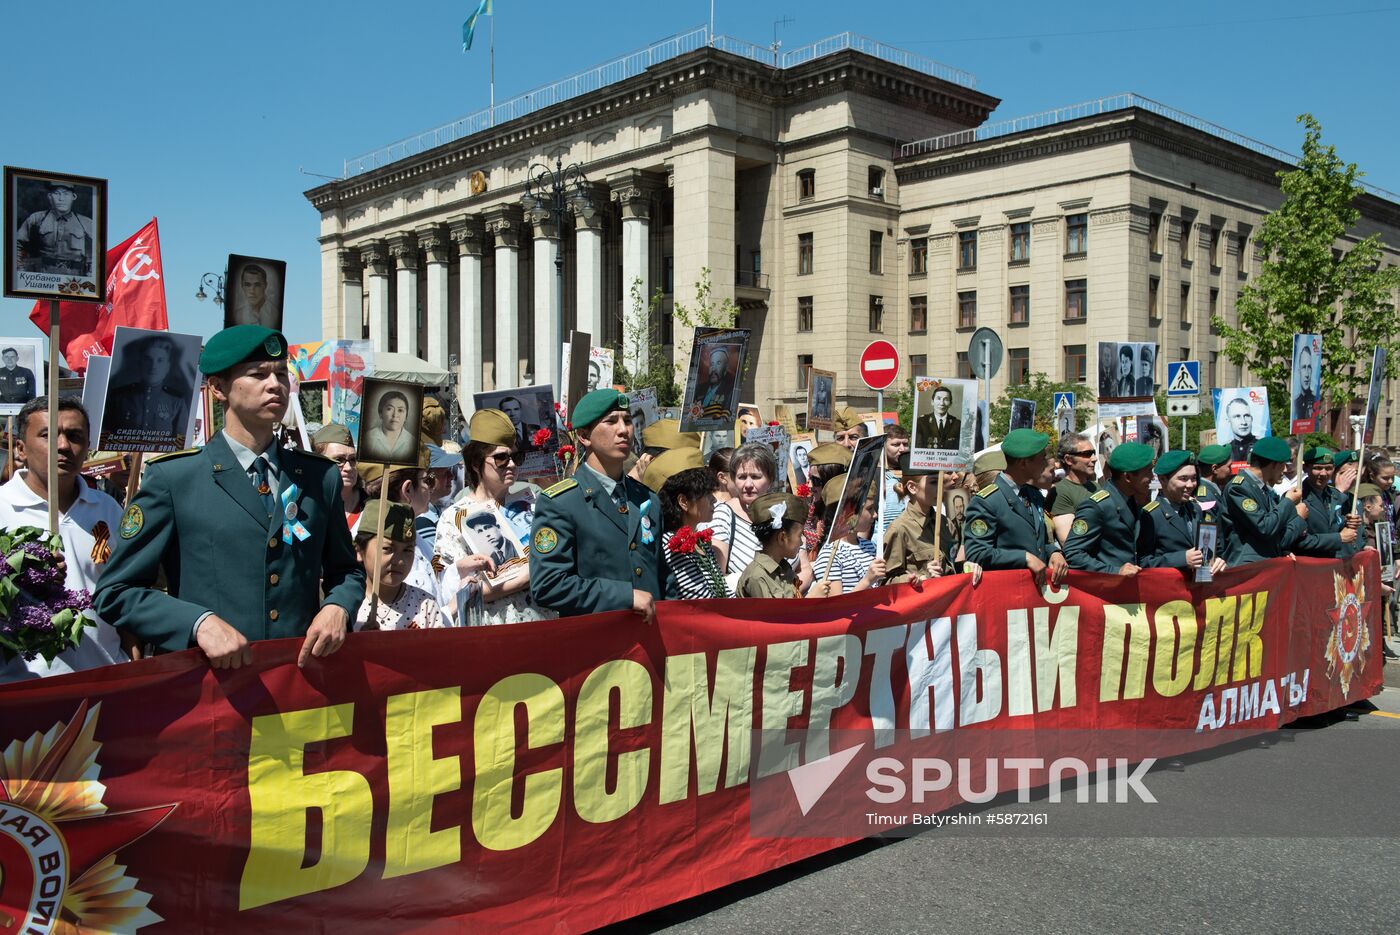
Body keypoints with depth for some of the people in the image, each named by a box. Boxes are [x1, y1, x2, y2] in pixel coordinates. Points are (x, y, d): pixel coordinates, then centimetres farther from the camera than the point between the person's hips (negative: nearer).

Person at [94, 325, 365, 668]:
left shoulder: (321, 477, 10)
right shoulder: (172, 479, 1)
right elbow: (115, 591, 1)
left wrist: (337, 607, -1)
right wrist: (200, 623, -13)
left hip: (303, 677, 4)